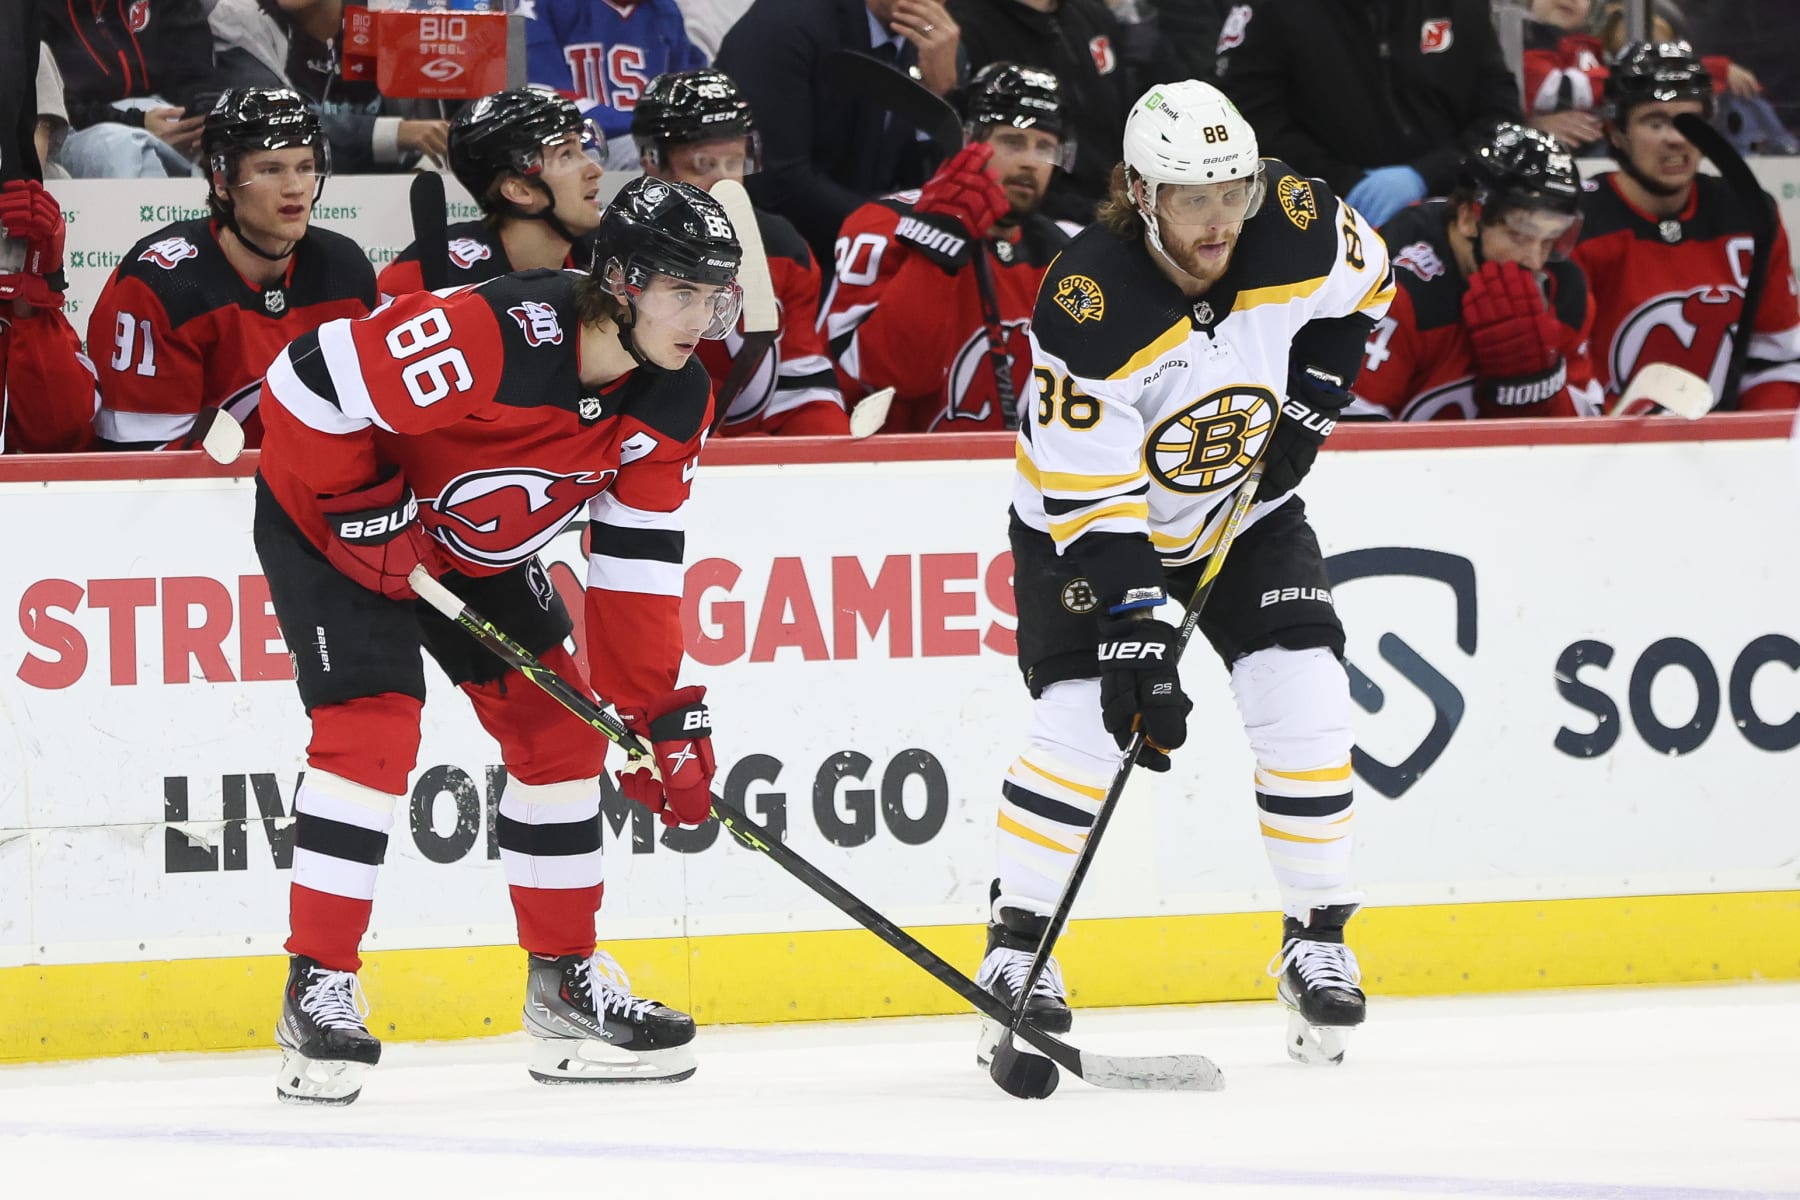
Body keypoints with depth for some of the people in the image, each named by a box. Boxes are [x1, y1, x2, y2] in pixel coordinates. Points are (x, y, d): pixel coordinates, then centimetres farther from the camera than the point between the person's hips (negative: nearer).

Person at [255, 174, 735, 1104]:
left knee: (557, 728, 3)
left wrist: (659, 711, -8)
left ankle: (564, 983, 15)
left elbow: (637, 565, -4)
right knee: (372, 725, -20)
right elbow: (307, 382, -31)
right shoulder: (484, 336, -37)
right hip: (330, 520, -8)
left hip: (478, 551, 8)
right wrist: (363, 508, -23)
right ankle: (318, 988, -13)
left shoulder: (672, 401, -13)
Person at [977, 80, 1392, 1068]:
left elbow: (1362, 283, 5)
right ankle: (1017, 949, -3)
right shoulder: (1087, 308, -34)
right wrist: (1134, 643, -36)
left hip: (1247, 505, 4)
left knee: (1303, 700, -11)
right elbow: (1095, 506, -31)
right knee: (1081, 719, -19)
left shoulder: (1296, 224, -22)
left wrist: (1316, 387, -8)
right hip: (1089, 509, -4)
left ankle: (1318, 941, 4)